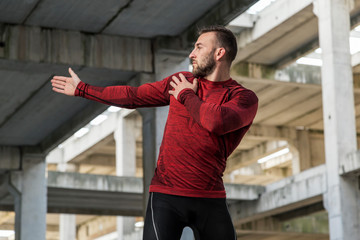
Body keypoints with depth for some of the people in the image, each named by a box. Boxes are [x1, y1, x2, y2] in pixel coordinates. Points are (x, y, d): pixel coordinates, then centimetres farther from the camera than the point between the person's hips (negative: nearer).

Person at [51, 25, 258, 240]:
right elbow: (132, 96, 20)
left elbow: (217, 122, -23)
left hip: (210, 201, -1)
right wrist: (82, 89, 25)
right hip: (166, 197, 1)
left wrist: (186, 96, -5)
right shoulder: (183, 81, 12)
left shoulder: (246, 98, -2)